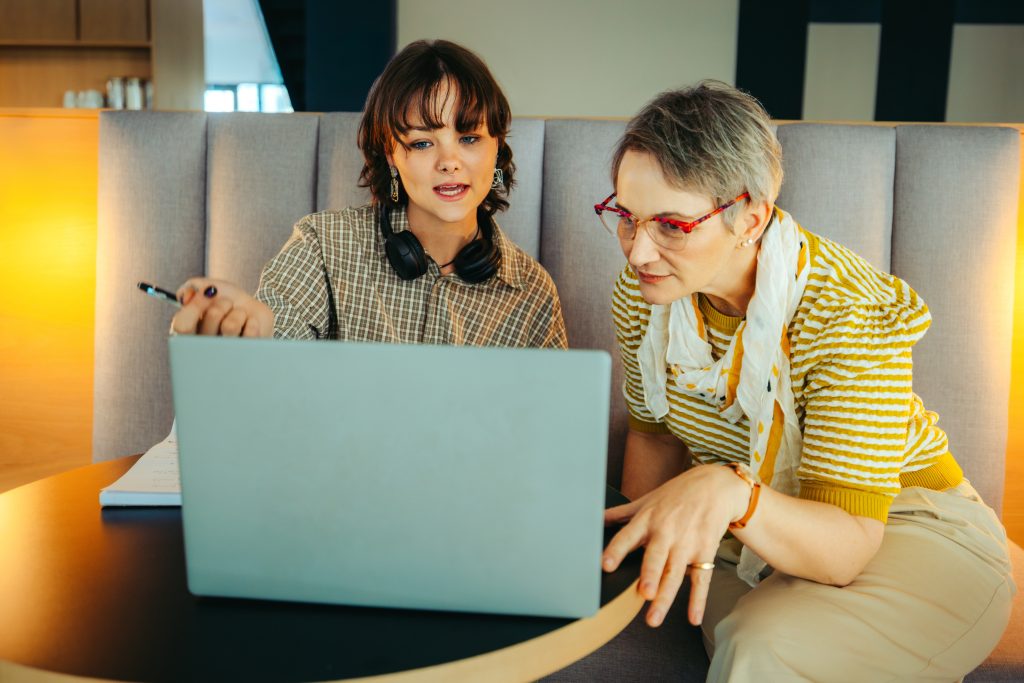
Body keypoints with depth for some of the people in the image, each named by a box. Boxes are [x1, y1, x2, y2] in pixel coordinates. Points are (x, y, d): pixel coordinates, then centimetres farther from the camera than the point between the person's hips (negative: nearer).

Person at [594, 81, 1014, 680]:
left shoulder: (850, 313, -27)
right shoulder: (643, 292, -11)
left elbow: (844, 548, -31)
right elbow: (653, 432, 5)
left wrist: (730, 490, -51)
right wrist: (640, 540, -11)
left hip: (905, 532, -5)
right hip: (744, 530, 6)